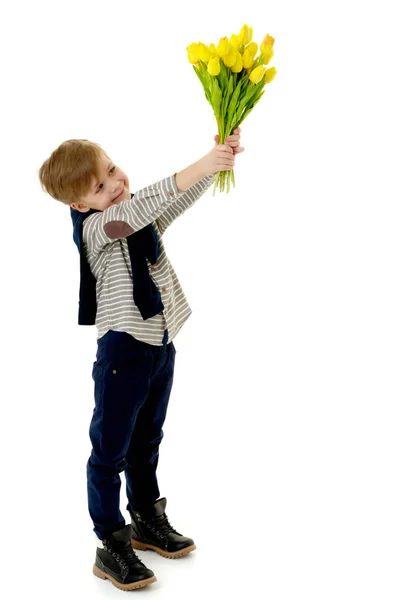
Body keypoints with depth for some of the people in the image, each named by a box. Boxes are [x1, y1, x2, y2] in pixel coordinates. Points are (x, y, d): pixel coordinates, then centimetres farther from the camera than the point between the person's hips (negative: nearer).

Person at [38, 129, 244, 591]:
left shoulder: (144, 219, 8)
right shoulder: (95, 227, -17)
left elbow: (183, 197, 7)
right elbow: (134, 209, -34)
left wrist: (219, 157, -12)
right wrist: (200, 167, -40)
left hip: (161, 345, 8)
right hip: (122, 350, -8)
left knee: (146, 443, 22)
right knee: (110, 450, 3)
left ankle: (147, 522, 38)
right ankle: (111, 545, 16)